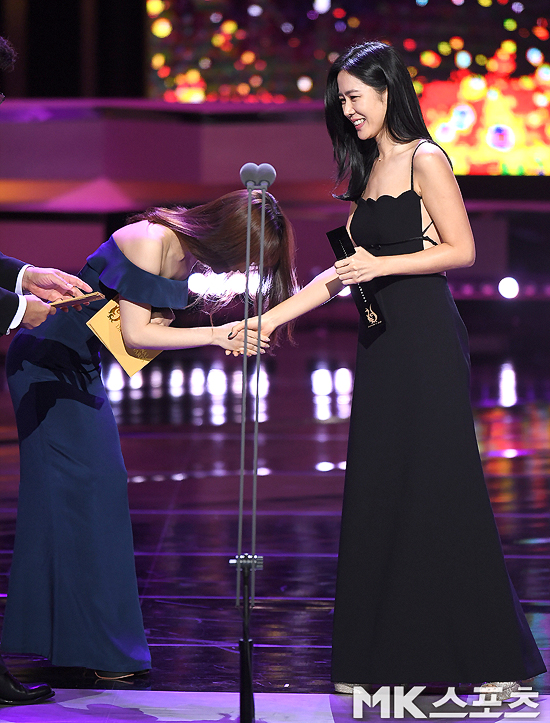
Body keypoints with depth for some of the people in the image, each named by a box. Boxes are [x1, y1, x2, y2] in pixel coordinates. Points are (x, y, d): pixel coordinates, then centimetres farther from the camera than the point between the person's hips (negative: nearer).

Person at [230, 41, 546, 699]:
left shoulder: (424, 160, -4)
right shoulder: (369, 170, 19)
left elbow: (462, 250, -9)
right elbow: (344, 270, 19)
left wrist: (383, 265, -15)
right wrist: (271, 318, 15)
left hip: (426, 342, -8)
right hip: (381, 343, 8)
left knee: (439, 490, -8)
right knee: (379, 492, 4)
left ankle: (495, 661, -3)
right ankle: (390, 656, 8)